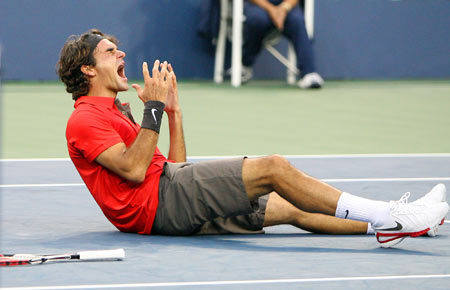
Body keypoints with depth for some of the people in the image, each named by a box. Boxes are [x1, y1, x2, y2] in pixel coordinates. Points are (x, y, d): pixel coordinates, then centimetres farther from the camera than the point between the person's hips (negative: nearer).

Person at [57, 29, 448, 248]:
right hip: (157, 204, -10)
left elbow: (175, 167, 24)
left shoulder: (116, 111, 27)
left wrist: (174, 112, 19)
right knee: (273, 168, -17)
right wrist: (154, 108, -15)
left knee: (293, 210, 5)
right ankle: (389, 219, -19)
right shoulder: (85, 120, -4)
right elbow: (134, 170, -19)